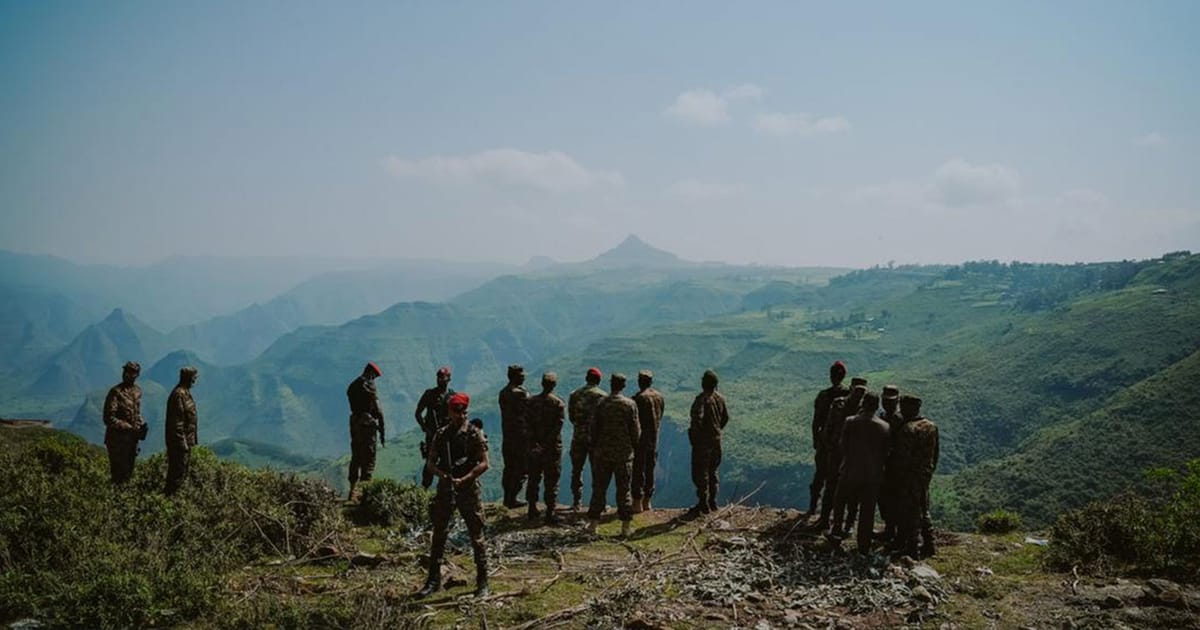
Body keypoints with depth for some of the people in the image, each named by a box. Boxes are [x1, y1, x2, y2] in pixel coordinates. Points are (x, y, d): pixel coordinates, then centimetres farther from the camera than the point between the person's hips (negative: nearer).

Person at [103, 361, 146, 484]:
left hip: (132, 438, 7)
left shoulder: (137, 391, 6)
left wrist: (141, 425, 1)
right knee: (119, 473, 1)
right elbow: (109, 419, -19)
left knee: (129, 471, 17)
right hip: (118, 440, -7)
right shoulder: (116, 392, -16)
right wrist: (129, 428, -21)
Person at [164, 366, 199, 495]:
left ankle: (172, 494, 27)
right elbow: (177, 422, -23)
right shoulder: (179, 394, -20)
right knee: (178, 471, -3)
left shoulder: (184, 392, 11)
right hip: (180, 441, -10)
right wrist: (183, 443, -21)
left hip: (186, 440, 10)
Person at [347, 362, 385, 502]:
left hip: (354, 423, 8)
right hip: (367, 423, -8)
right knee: (368, 460, -3)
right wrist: (382, 430, -9)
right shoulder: (368, 384, -10)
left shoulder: (352, 385, 15)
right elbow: (377, 409, -13)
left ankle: (353, 492, 16)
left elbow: (354, 407, 14)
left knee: (356, 458, 14)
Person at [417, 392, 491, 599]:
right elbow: (430, 463, 7)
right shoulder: (441, 434, 6)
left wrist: (464, 479, -18)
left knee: (476, 536, 2)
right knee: (439, 535, 7)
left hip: (468, 490, -3)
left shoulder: (475, 434, -3)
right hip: (445, 489, 3)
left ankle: (482, 582, 12)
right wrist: (441, 474, -13)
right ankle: (434, 580, 18)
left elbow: (484, 463, -8)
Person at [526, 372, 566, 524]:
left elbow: (527, 423, -3)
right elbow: (558, 426, -15)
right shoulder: (558, 403, -8)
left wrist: (534, 442, -5)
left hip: (535, 446, 3)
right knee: (551, 482, 2)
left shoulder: (531, 401, 2)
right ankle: (550, 514, 2)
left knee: (533, 479, 15)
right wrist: (548, 442, -14)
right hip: (552, 447, -3)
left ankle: (532, 510, 21)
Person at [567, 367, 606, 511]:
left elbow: (571, 416, 6)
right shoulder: (603, 396, -7)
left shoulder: (574, 395, 2)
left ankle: (576, 503, 14)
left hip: (578, 437, 2)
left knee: (576, 470, 12)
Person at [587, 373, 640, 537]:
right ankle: (626, 525, 6)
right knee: (624, 489, 5)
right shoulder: (630, 404, -5)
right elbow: (636, 430, -3)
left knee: (599, 488, 9)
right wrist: (632, 446, 13)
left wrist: (594, 449, 10)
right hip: (624, 453, -1)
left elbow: (594, 428, -1)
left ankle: (593, 522, 11)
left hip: (603, 453, 1)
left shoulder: (601, 404, -3)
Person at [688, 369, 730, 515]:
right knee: (713, 471, 18)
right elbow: (726, 417, 13)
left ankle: (703, 504, 4)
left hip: (703, 440, -7)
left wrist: (694, 436, -16)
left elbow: (697, 419, -29)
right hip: (716, 440, 7)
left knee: (700, 472, 1)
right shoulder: (720, 398, 4)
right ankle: (713, 502, 23)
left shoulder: (702, 399, -20)